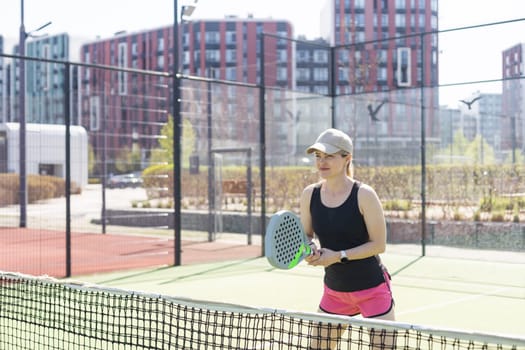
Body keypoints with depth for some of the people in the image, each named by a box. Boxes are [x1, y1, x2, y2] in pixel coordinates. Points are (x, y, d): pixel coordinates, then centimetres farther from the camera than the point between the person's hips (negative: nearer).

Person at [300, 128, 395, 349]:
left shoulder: (364, 194, -18)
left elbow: (379, 244, -15)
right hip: (334, 290, 5)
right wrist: (310, 251, -15)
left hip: (372, 289, -4)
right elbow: (306, 236, 8)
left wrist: (338, 256, -22)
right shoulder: (309, 194, -4)